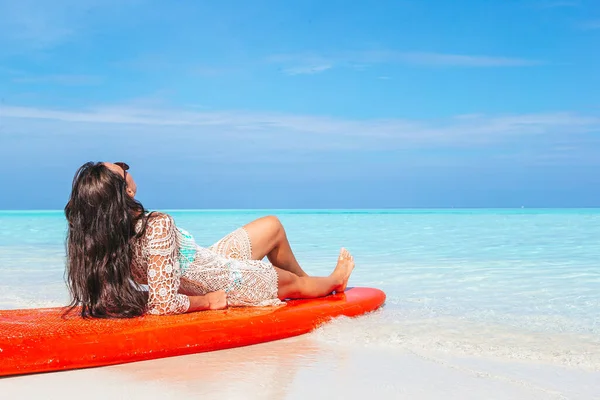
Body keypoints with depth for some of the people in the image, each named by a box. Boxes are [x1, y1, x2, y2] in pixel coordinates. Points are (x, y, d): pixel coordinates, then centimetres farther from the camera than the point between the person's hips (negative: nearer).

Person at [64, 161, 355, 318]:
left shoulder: (105, 233, -17)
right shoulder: (158, 225, -40)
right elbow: (163, 305, -40)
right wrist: (209, 302, -23)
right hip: (226, 286, -8)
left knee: (272, 226, 24)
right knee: (295, 282, 22)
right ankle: (335, 280, 59)